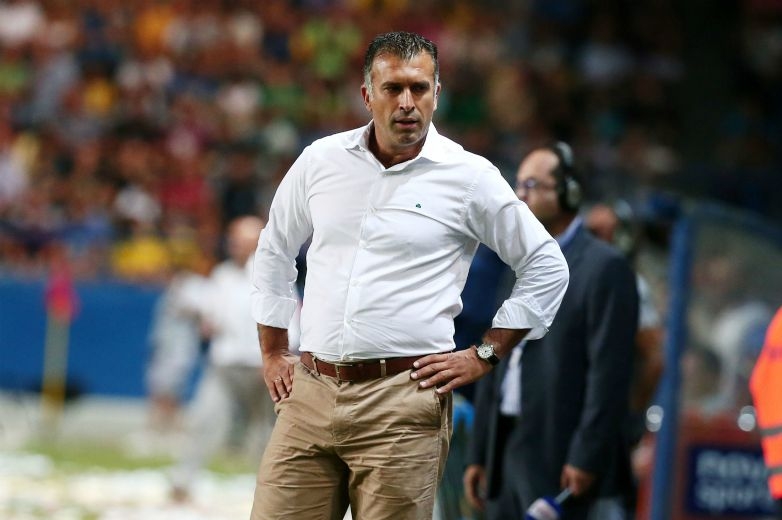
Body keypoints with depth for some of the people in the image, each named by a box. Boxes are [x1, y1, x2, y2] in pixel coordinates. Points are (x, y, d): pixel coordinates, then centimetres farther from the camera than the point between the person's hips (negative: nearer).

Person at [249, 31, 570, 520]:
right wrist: (273, 355, 19)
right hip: (310, 392, 3)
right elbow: (275, 253, 23)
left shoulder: (469, 176, 0)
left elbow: (547, 269, 6)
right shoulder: (321, 160, 9)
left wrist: (483, 356, 2)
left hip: (402, 402, -3)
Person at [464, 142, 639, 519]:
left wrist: (587, 457, -18)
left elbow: (609, 371, -13)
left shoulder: (603, 268, -6)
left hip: (558, 458, -8)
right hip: (505, 453, 8)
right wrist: (479, 454, 15)